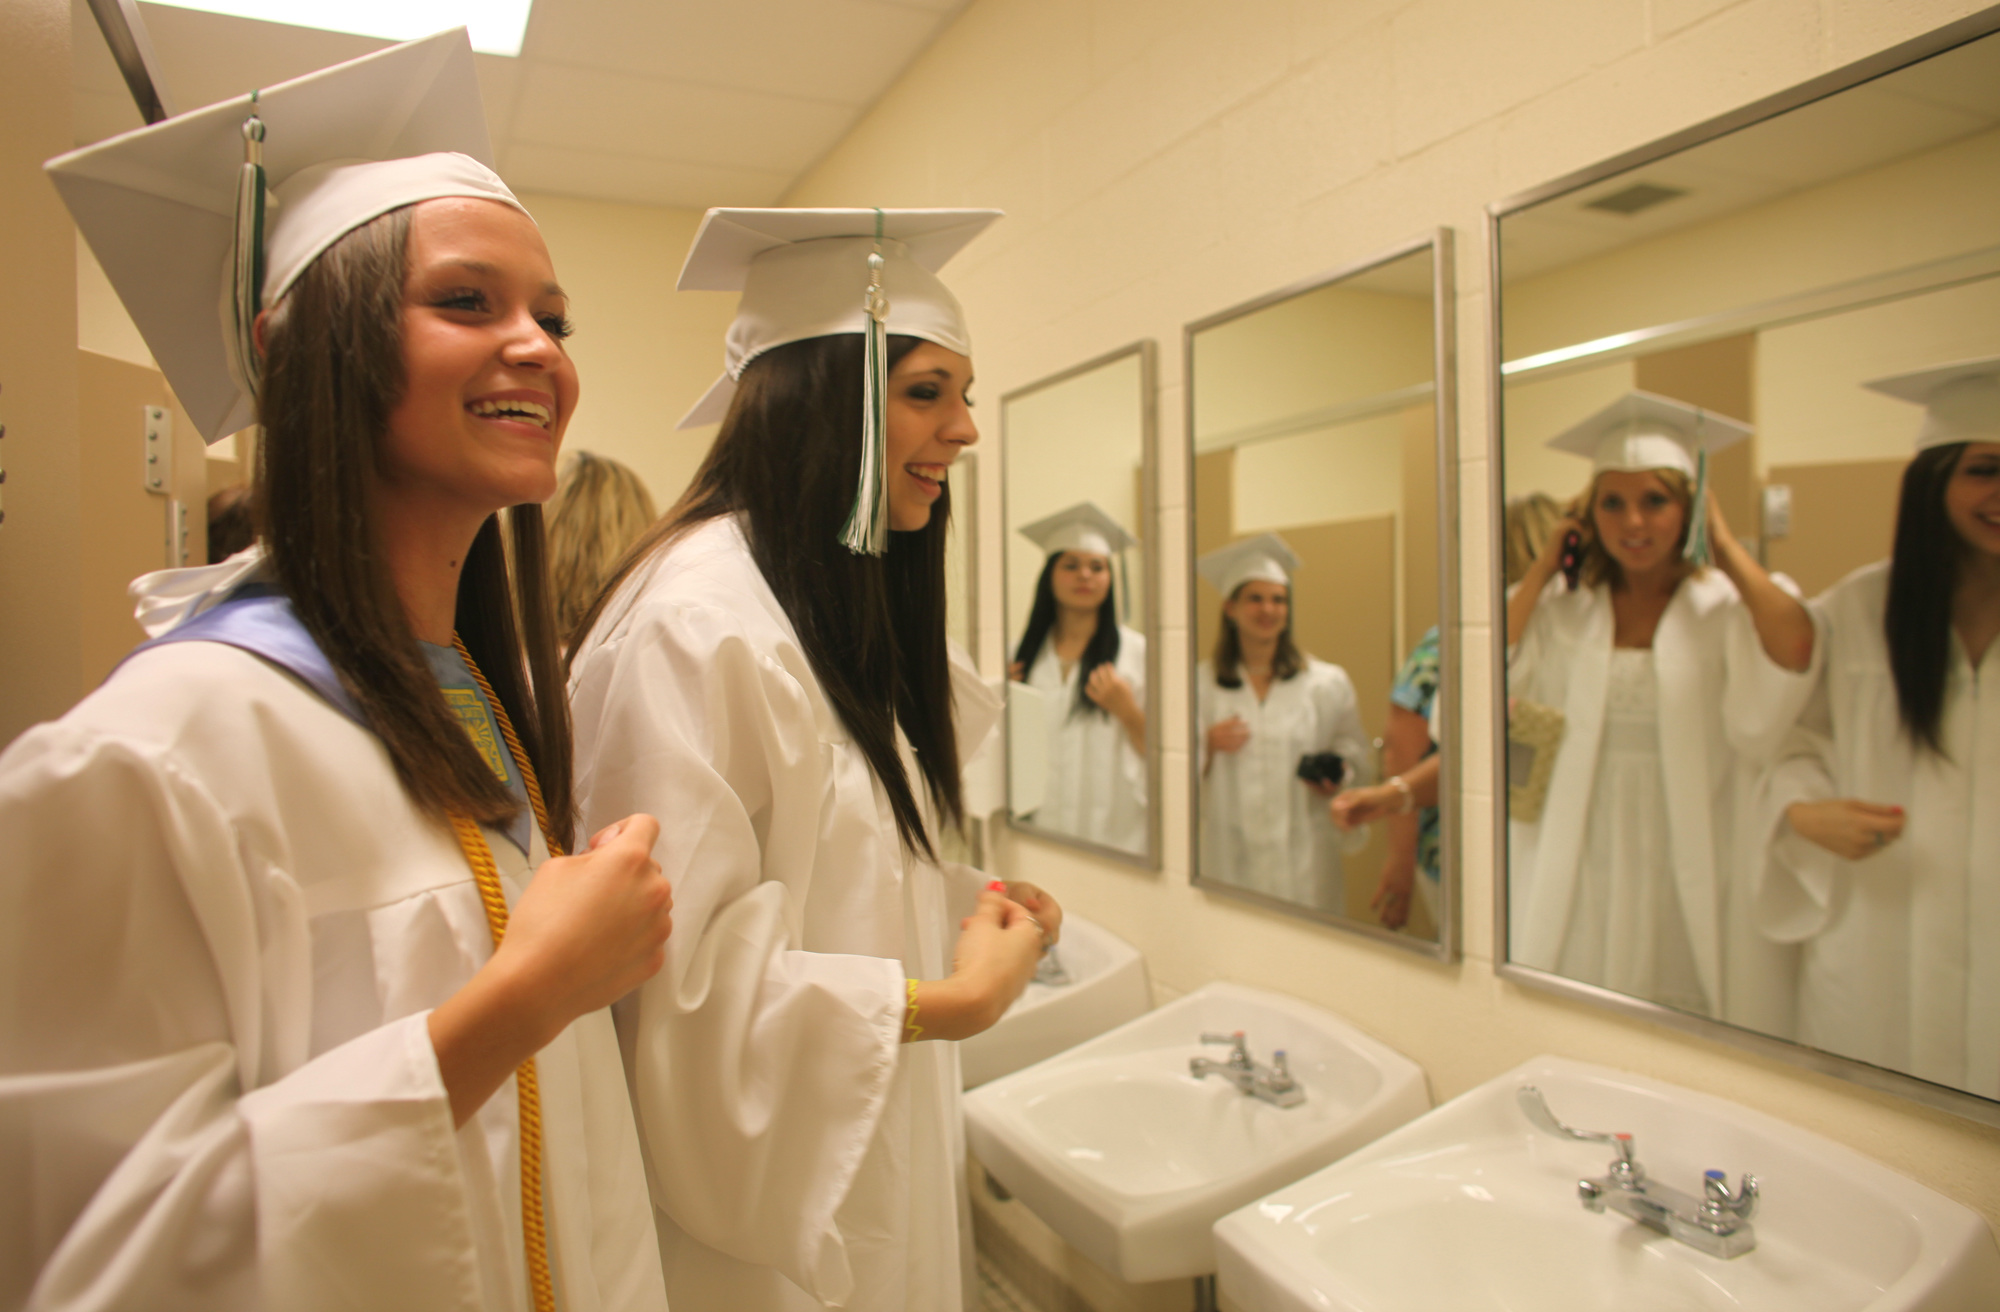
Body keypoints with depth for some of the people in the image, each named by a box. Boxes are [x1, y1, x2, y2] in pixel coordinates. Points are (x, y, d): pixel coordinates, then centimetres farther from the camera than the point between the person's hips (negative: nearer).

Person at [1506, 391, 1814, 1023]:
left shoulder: (1728, 605, -1)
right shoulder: (1560, 608, 4)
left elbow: (1796, 650, -23)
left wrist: (1725, 544, -9)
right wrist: (1543, 568, -4)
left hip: (1687, 884, -1)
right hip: (1578, 887, 1)